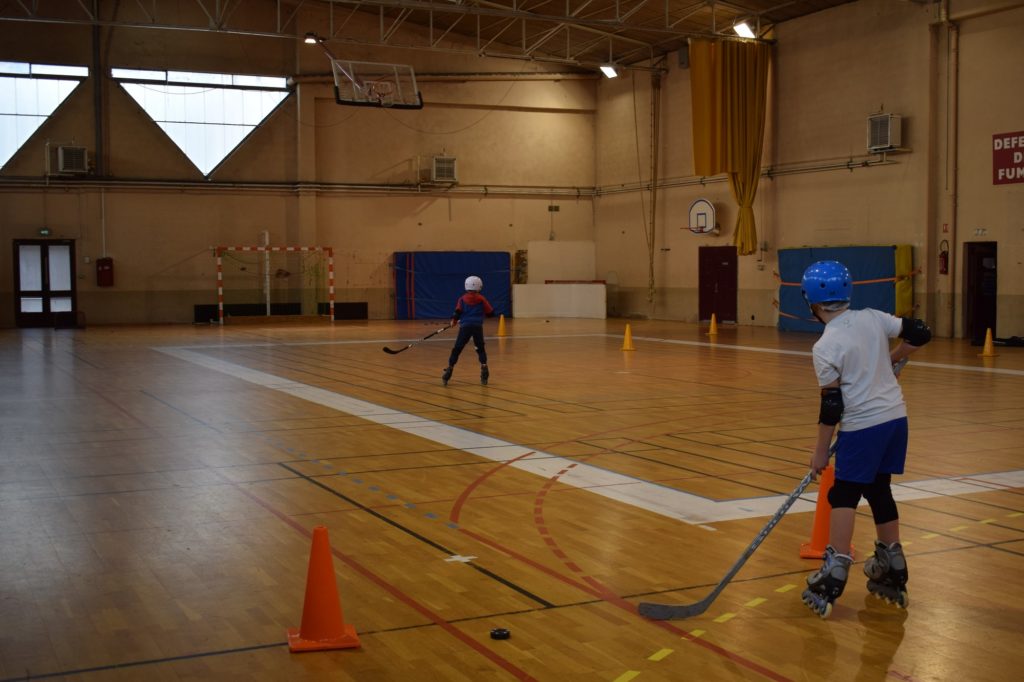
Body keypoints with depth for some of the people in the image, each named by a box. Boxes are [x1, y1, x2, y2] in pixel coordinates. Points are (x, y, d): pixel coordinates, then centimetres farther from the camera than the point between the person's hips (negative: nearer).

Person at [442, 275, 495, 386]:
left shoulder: (462, 299, 7)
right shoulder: (481, 299, 7)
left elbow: (458, 311, -4)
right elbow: (490, 313, 10)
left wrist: (454, 320, 14)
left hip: (465, 326, 0)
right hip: (478, 326, 0)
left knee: (457, 349, 6)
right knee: (480, 348, 15)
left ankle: (450, 368, 2)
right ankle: (484, 366, -1)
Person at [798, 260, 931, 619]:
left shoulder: (825, 347, -14)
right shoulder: (873, 318, 2)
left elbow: (831, 405, -13)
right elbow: (920, 333, 7)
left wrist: (821, 452, -4)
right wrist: (893, 361, 22)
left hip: (862, 427, -7)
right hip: (896, 416, 7)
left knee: (844, 495, 0)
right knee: (879, 490, 18)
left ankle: (835, 573, -9)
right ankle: (892, 574, 27)